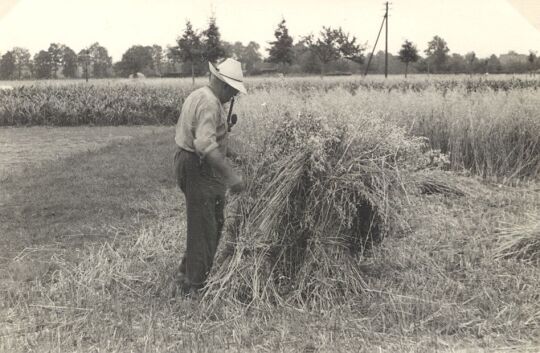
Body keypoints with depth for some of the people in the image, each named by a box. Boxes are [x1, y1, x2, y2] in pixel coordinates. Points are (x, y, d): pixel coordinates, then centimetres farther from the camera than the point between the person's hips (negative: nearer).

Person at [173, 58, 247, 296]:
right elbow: (205, 144, -33)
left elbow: (185, 131, 23)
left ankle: (188, 274, 26)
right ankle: (193, 285, 8)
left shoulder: (197, 96, 14)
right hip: (199, 170, -11)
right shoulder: (210, 104, -20)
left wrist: (220, 149, 23)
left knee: (214, 221, 18)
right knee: (204, 228, -2)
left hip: (186, 162, 11)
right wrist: (231, 176, -34)